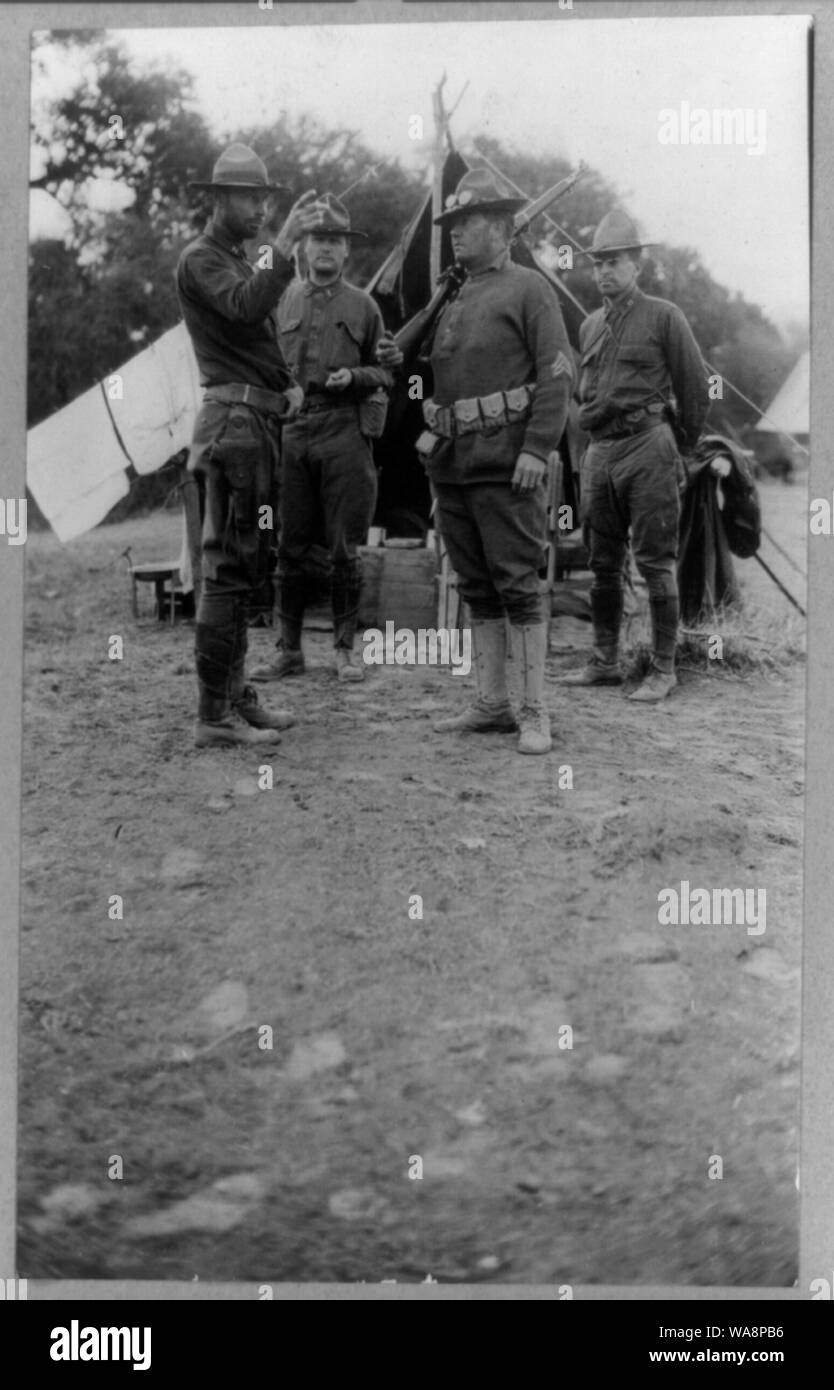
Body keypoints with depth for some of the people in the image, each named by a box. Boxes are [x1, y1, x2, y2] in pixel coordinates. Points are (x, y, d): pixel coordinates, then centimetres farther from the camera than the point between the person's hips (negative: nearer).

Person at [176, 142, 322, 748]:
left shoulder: (246, 261, 22)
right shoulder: (201, 259, -6)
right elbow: (244, 307, -26)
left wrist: (289, 382, 8)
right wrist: (284, 246, -34)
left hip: (262, 421, 10)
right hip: (235, 420, -10)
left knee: (247, 564, 13)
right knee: (229, 565, -12)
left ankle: (236, 693, 22)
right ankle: (214, 716, -10)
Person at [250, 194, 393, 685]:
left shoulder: (362, 305, 7)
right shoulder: (284, 300, 12)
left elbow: (386, 373, 9)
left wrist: (354, 375, -10)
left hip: (345, 429, -2)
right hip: (292, 429, 2)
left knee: (345, 548, 0)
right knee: (292, 548, 4)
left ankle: (346, 650, 10)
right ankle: (290, 650, 12)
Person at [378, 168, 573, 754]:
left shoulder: (529, 288, -1)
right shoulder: (453, 302, 21)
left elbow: (559, 372, -9)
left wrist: (537, 448, -18)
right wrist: (400, 361, 9)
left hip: (505, 460, -7)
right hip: (452, 461, 8)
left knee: (518, 584, -7)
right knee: (476, 588, 9)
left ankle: (534, 712, -2)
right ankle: (492, 704, 16)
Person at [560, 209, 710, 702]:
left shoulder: (664, 316, -2)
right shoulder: (590, 326, 15)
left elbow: (696, 389, 1)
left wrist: (680, 448, 8)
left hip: (648, 447, -6)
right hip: (599, 452, 6)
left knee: (656, 562, -5)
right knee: (604, 564, 10)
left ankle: (664, 670, 0)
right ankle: (606, 662, 19)